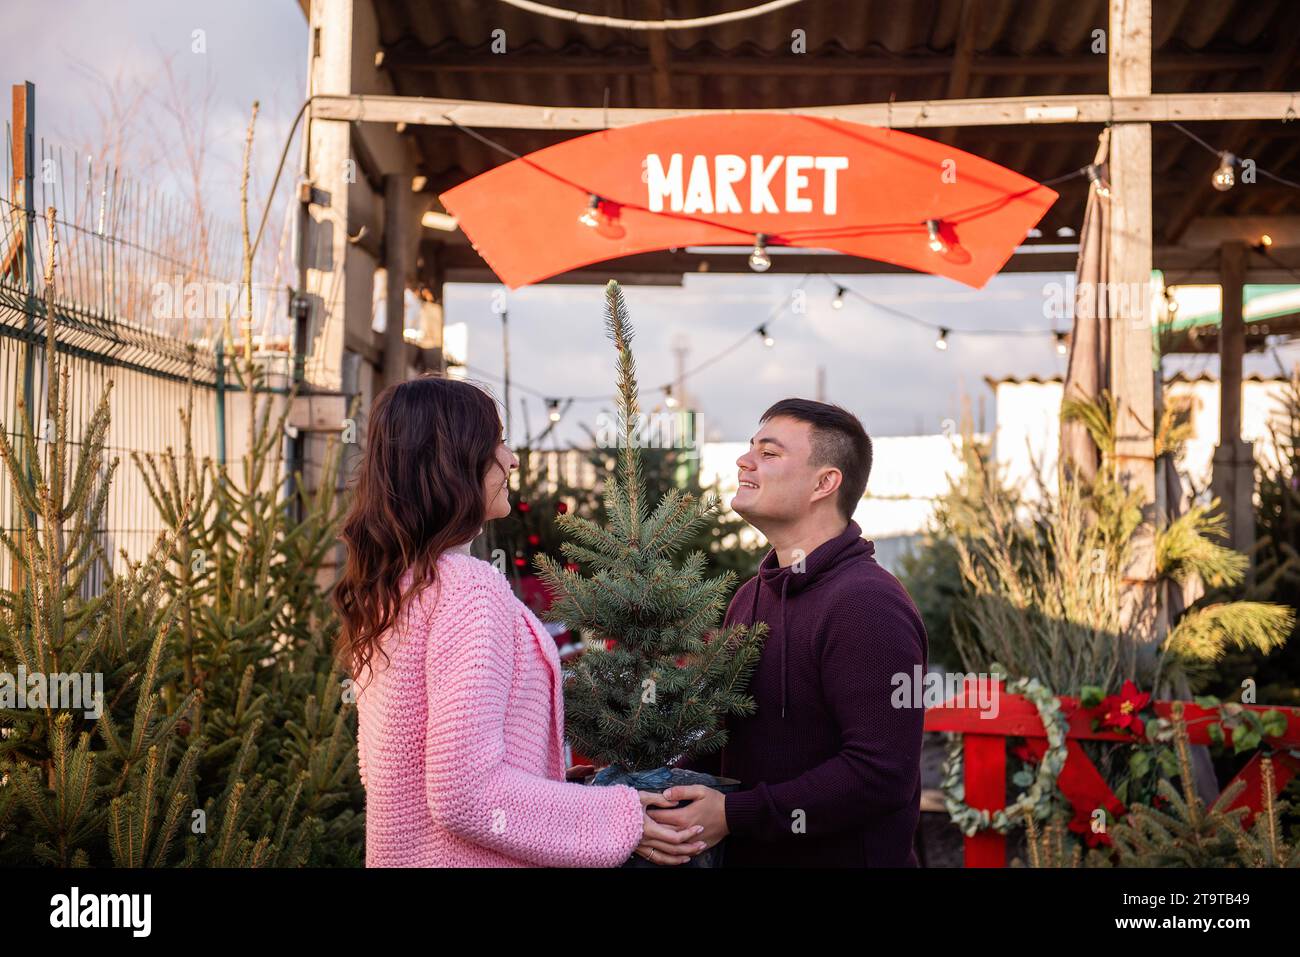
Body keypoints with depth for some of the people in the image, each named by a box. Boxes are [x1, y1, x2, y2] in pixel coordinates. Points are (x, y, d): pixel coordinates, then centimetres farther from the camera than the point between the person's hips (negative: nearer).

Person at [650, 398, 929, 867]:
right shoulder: (751, 596, 8)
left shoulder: (867, 606, -21)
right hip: (745, 854, 8)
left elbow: (881, 773, -27)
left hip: (841, 855, -8)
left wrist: (735, 815, -26)